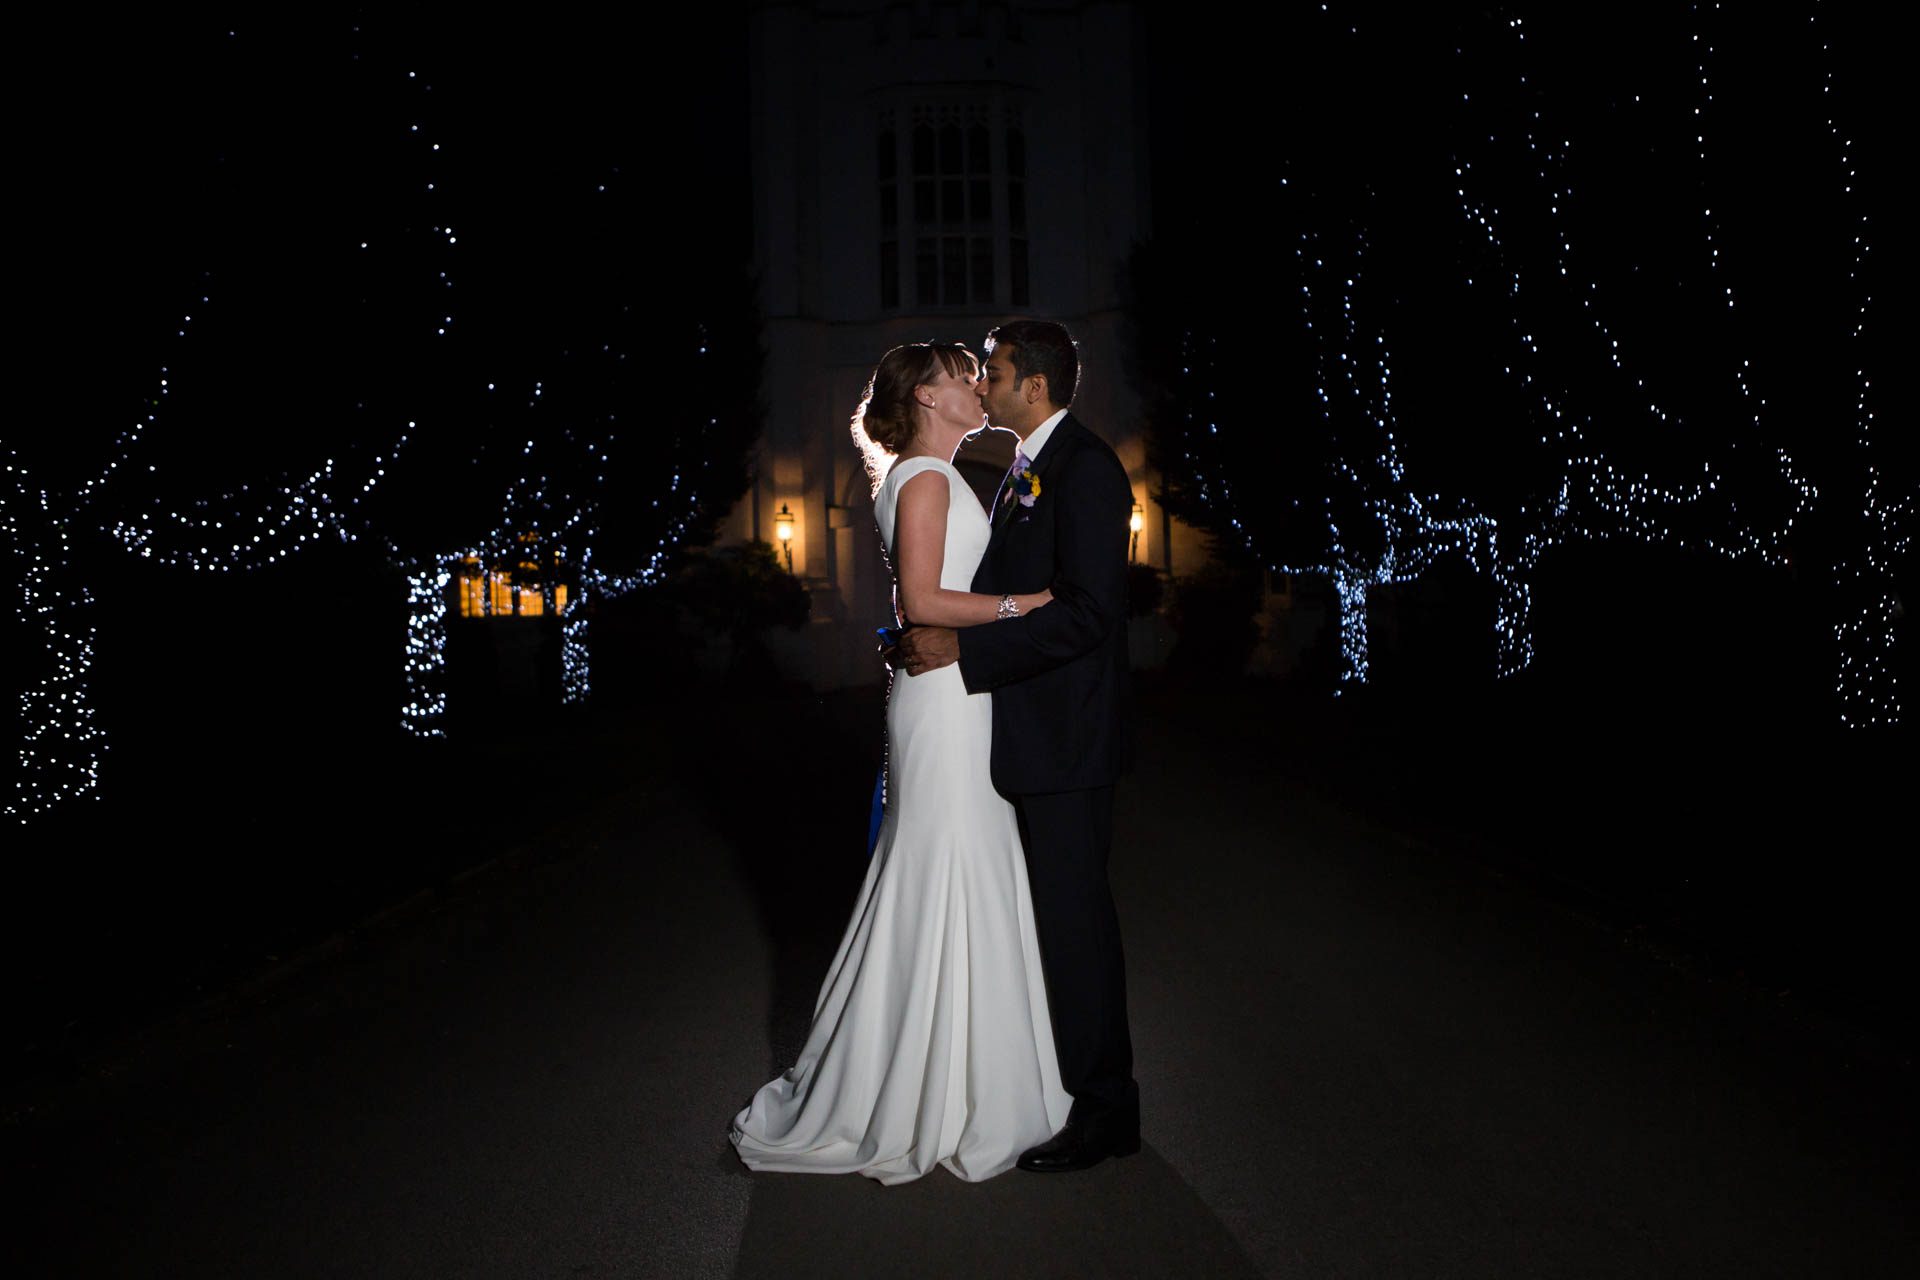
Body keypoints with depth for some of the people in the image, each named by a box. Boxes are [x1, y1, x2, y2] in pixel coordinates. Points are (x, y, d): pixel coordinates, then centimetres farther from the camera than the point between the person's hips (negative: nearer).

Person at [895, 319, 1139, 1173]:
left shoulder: (1085, 469, -15)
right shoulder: (1026, 471, 16)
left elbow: (1086, 613, -23)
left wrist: (963, 648, -21)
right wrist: (938, 639, 8)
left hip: (1066, 740, -10)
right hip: (1031, 735, 10)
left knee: (1075, 913, 0)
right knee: (1053, 906, 18)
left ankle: (1104, 1110, 15)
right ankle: (1063, 1071, 35)